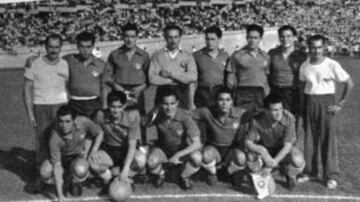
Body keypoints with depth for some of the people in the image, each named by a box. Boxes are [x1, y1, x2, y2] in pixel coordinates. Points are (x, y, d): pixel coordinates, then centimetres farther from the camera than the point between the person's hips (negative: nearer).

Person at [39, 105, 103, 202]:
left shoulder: (83, 122, -27)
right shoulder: (55, 138, -31)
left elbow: (100, 133, -6)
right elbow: (56, 166, -29)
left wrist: (94, 149, -21)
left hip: (80, 154, 0)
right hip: (61, 157, 0)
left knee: (80, 170, -35)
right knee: (46, 173, -30)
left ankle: (75, 183, 3)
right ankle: (65, 182, 5)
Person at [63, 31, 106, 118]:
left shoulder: (101, 64, 4)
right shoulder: (68, 60, -1)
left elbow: (104, 88, 12)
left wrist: (104, 109, 12)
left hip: (94, 104, 1)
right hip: (74, 104, -1)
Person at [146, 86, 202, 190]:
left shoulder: (185, 117, -27)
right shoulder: (156, 115, -22)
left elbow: (197, 144, -31)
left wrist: (178, 155, -40)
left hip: (183, 149, -1)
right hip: (162, 148, 1)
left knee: (197, 158, -32)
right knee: (151, 162, -32)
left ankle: (185, 177, 4)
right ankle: (160, 174, 9)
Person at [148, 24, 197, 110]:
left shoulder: (188, 56, 8)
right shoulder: (157, 55, 8)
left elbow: (193, 77, -6)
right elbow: (152, 78, -4)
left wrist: (171, 74, -8)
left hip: (183, 98, 0)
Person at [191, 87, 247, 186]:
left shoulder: (241, 114, -13)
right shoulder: (208, 112, -14)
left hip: (232, 149, 0)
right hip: (214, 148, 0)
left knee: (241, 158, -34)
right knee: (206, 155, -36)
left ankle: (232, 173, 7)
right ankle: (212, 173, 4)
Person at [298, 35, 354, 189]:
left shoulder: (332, 65, -8)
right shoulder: (304, 66, 4)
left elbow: (349, 84, -4)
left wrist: (340, 104, -7)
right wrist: (304, 103, 7)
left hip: (326, 102, -4)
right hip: (309, 102, 4)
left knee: (328, 138, -3)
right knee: (309, 138, 8)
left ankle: (331, 176, 4)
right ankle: (311, 171, 19)